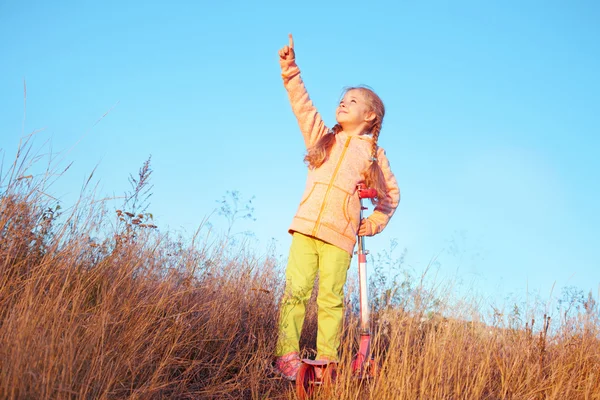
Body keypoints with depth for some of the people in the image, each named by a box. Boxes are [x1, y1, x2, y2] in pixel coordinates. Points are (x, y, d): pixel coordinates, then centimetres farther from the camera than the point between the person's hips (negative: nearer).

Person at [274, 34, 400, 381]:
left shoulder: (374, 152, 13)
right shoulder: (323, 138, 19)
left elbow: (391, 193, 21)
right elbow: (302, 105, 11)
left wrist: (375, 223, 11)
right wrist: (291, 69, 3)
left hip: (340, 236, -2)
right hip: (306, 227, 2)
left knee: (331, 298, -2)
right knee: (296, 290, -6)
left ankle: (326, 361, 7)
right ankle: (286, 355, -1)